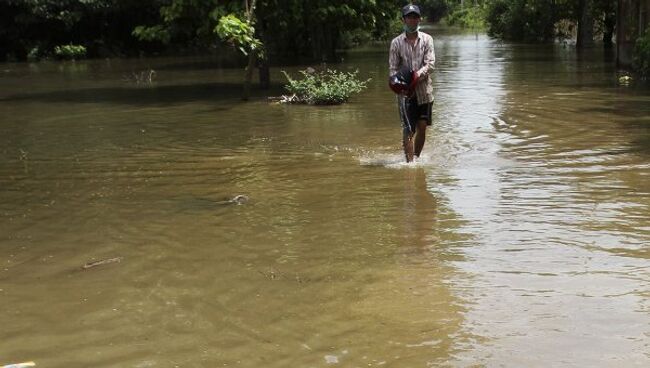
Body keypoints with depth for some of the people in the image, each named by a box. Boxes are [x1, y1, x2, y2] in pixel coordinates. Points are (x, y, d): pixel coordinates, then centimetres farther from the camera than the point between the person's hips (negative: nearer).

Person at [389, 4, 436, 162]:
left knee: (422, 127, 8)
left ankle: (417, 158, 25)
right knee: (408, 130, -6)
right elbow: (393, 68, -1)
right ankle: (409, 163, -2)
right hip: (405, 93, -2)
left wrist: (418, 75, -23)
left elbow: (430, 64, -6)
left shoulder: (426, 39, 3)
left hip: (424, 90, 2)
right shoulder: (396, 42, 1)